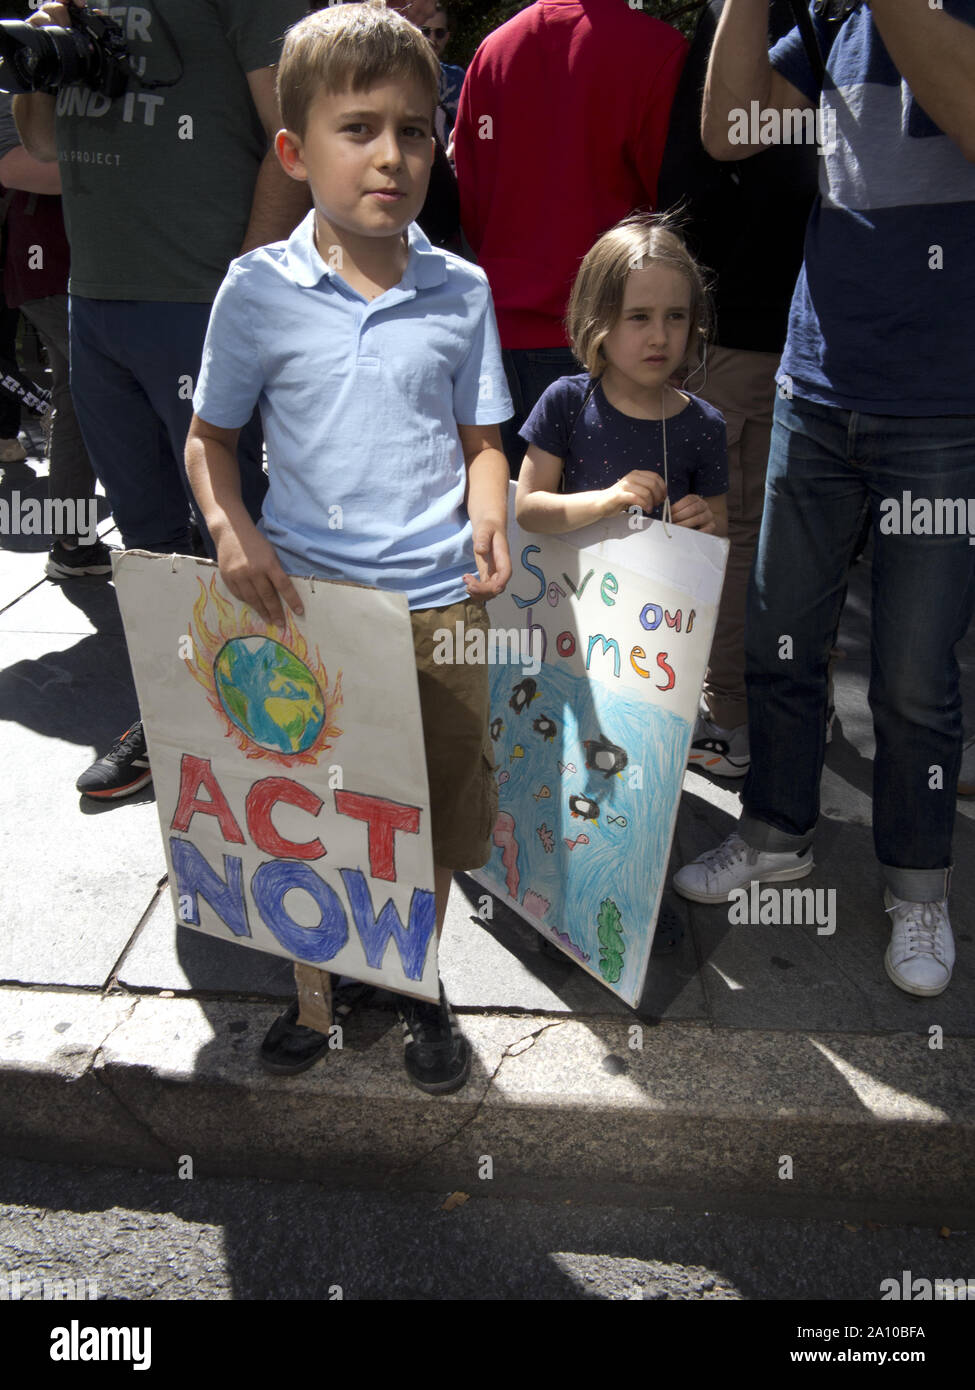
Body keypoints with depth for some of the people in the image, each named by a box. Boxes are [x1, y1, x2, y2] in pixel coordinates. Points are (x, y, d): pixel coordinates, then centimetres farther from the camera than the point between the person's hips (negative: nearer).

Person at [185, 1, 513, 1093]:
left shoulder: (461, 291, 2)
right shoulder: (258, 289, -3)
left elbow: (480, 438, 9)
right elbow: (210, 438, 6)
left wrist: (487, 514, -12)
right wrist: (230, 527, -13)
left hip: (438, 600, 1)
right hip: (303, 595, -1)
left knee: (438, 807, 12)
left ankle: (418, 985, 37)